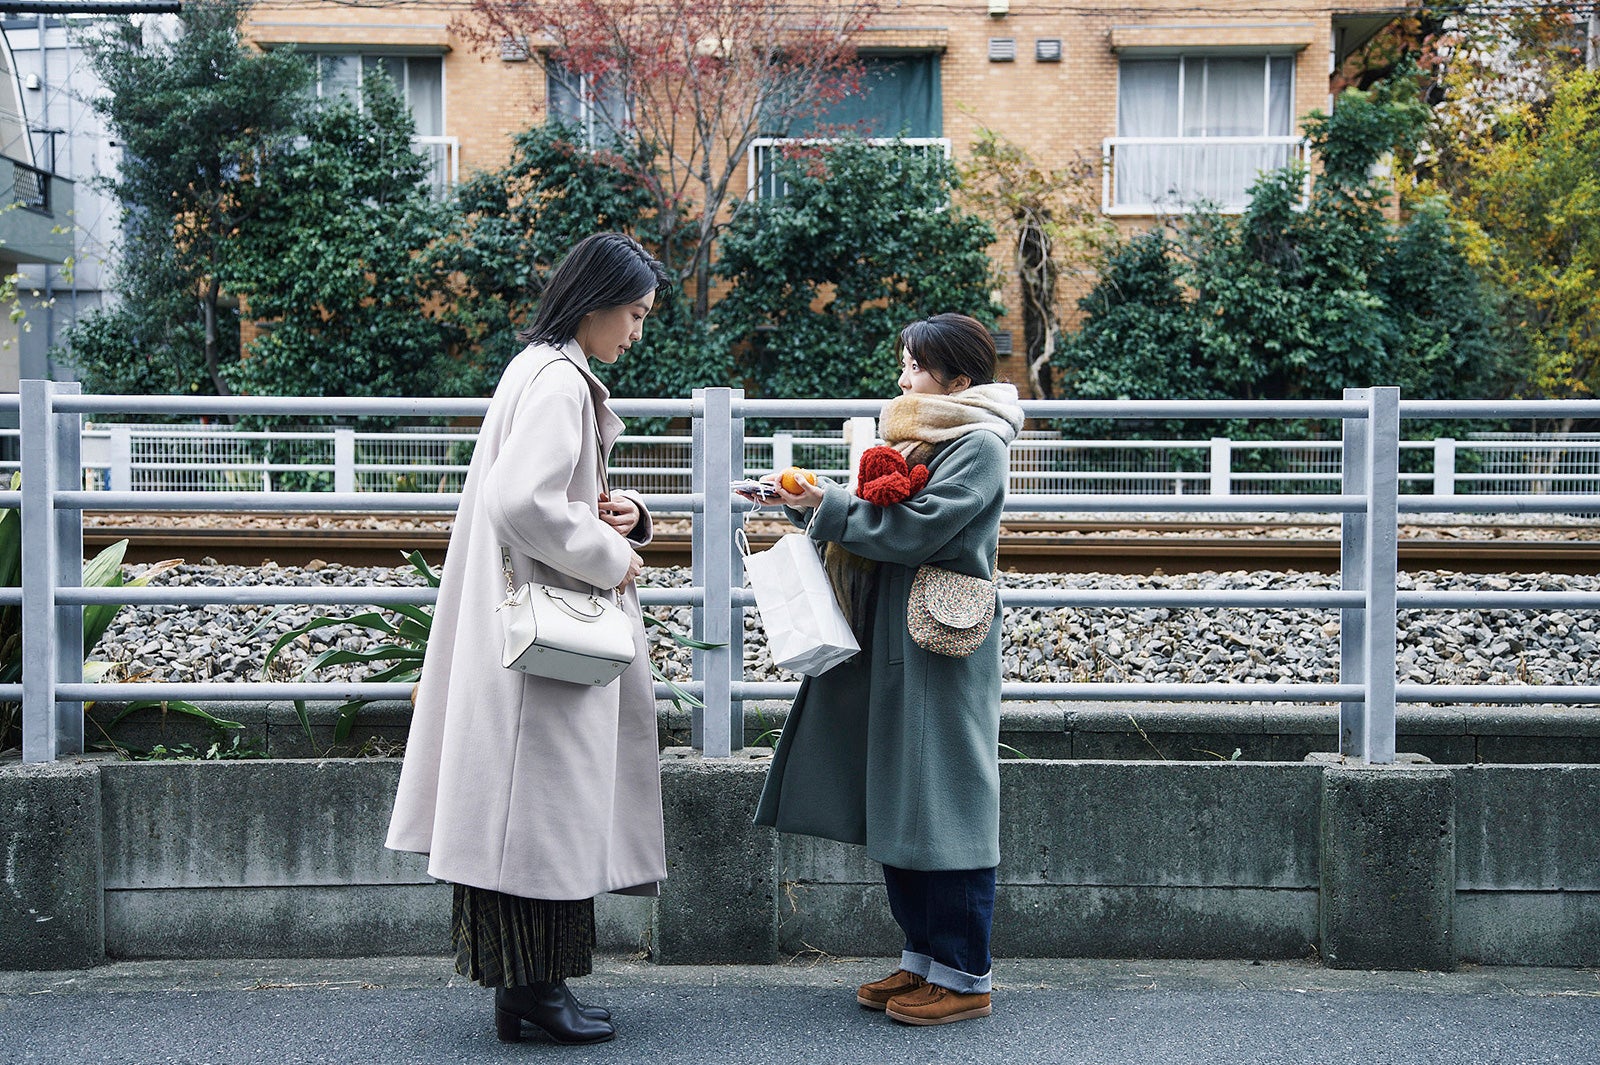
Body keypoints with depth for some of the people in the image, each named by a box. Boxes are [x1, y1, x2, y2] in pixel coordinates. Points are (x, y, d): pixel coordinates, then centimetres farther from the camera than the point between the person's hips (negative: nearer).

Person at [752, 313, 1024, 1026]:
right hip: (893, 647, 9)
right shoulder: (918, 438, 19)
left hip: (943, 651, -9)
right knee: (892, 805, 12)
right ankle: (923, 959, 23)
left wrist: (829, 508, -12)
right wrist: (812, 505, 3)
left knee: (943, 806, -4)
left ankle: (965, 977, 5)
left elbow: (914, 530, -20)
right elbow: (876, 526, 16)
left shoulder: (977, 446, -9)